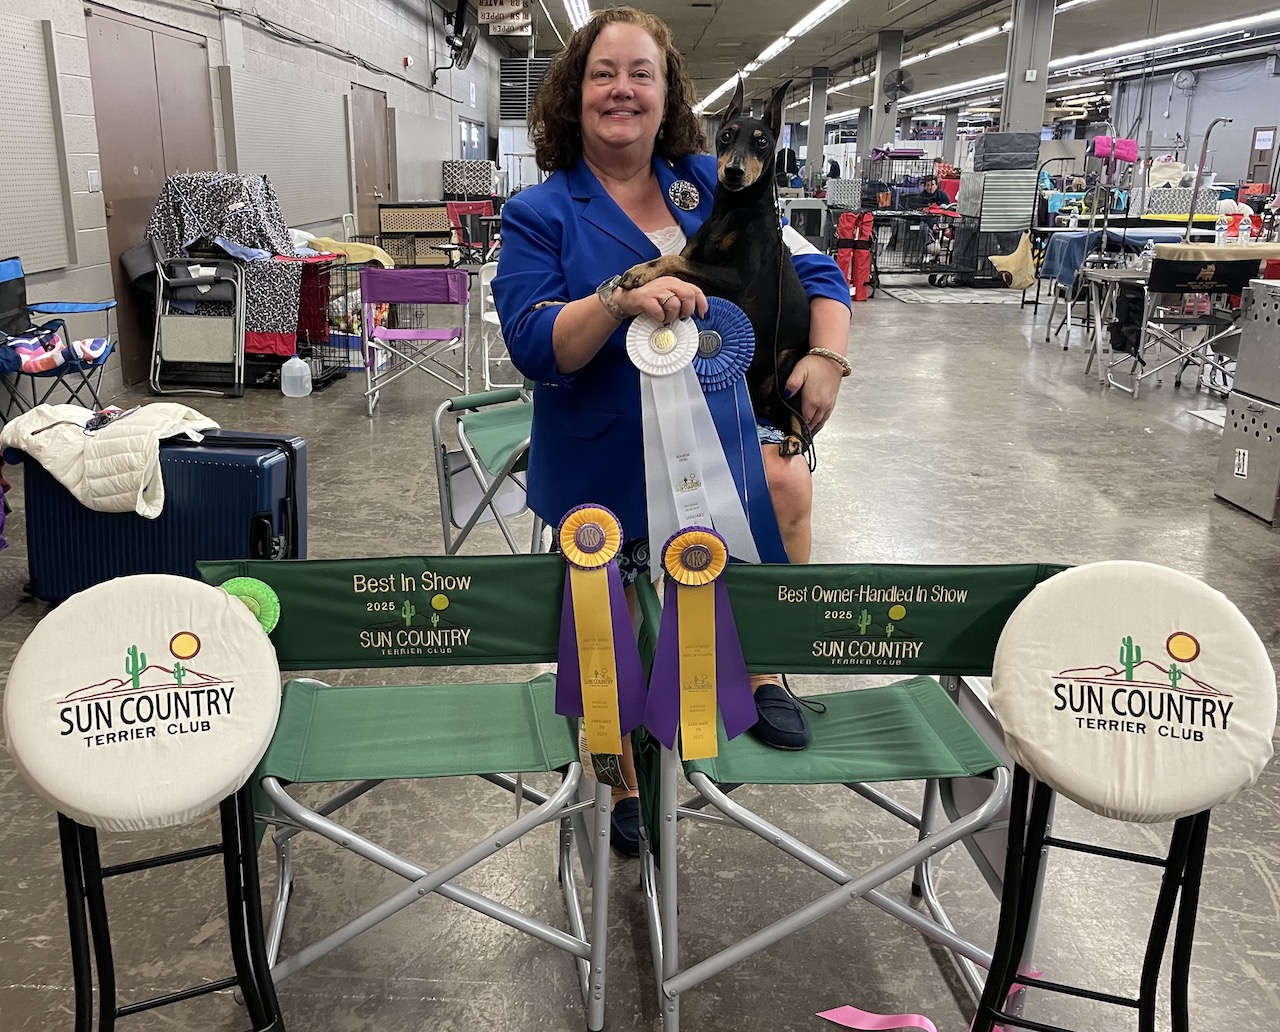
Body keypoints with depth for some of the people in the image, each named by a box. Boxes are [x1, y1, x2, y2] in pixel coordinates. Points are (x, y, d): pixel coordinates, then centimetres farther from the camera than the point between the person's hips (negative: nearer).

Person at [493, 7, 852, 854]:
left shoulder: (714, 187, 4)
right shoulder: (541, 214, -4)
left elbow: (812, 273, 5)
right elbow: (533, 347, -16)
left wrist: (827, 355, -14)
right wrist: (620, 300, -33)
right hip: (605, 462, -1)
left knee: (788, 485, -31)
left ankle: (762, 672, -7)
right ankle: (624, 785, 39)